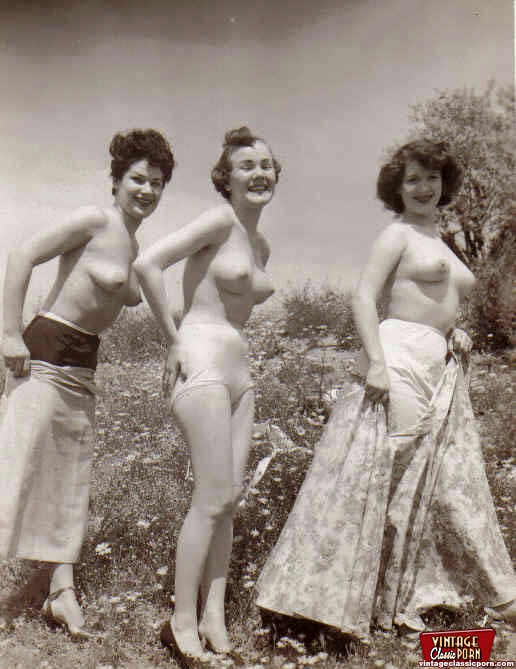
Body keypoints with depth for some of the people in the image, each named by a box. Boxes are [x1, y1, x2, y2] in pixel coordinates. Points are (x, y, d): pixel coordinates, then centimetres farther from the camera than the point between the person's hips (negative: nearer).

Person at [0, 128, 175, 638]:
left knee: (71, 473, 10)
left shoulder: (133, 246, 14)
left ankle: (62, 591, 18)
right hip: (45, 352, -8)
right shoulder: (95, 219, -9)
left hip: (84, 364, 8)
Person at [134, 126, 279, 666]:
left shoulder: (261, 246, 17)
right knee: (213, 498, -7)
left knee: (229, 498, 7)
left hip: (238, 370, 8)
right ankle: (183, 624, 6)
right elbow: (147, 264, -18)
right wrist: (174, 342, -13)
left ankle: (214, 620, 16)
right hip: (202, 363, -8)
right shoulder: (220, 220, -8)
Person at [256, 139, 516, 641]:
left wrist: (456, 333, 10)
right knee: (378, 472, -7)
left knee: (447, 478, 14)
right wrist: (375, 361, -22)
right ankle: (334, 593, 4)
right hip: (400, 357, -8)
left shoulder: (439, 244, 24)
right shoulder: (397, 234, 0)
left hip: (441, 367, 8)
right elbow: (364, 298, -11)